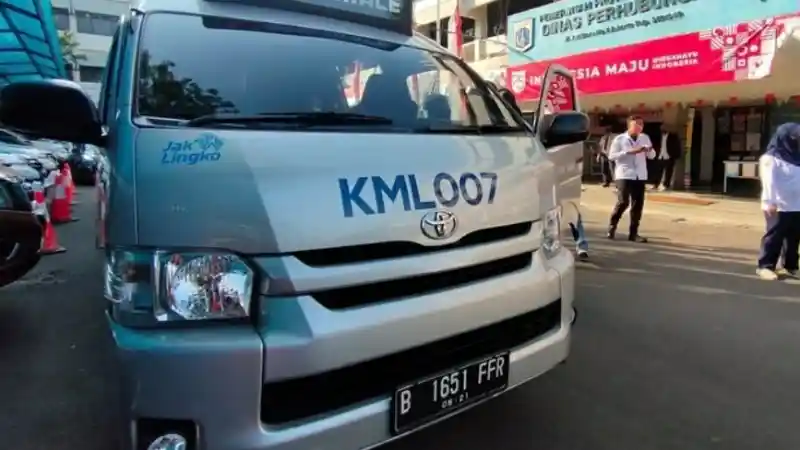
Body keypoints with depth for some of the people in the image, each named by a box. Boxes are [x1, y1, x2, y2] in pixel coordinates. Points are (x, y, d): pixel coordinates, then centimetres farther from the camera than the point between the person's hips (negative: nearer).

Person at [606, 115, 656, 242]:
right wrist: (629, 152, -17)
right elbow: (611, 156, -9)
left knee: (638, 204, 2)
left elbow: (652, 156, 13)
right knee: (623, 202, -12)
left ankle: (633, 233, 10)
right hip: (624, 175, -4)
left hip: (640, 176, 4)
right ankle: (612, 227, 9)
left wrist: (650, 150, -10)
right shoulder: (620, 139, -3)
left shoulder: (645, 138, 8)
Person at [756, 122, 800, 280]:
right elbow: (769, 181, -16)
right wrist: (770, 201, -24)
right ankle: (765, 266, 5)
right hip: (778, 207, -7)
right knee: (774, 237, -3)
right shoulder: (771, 158, -8)